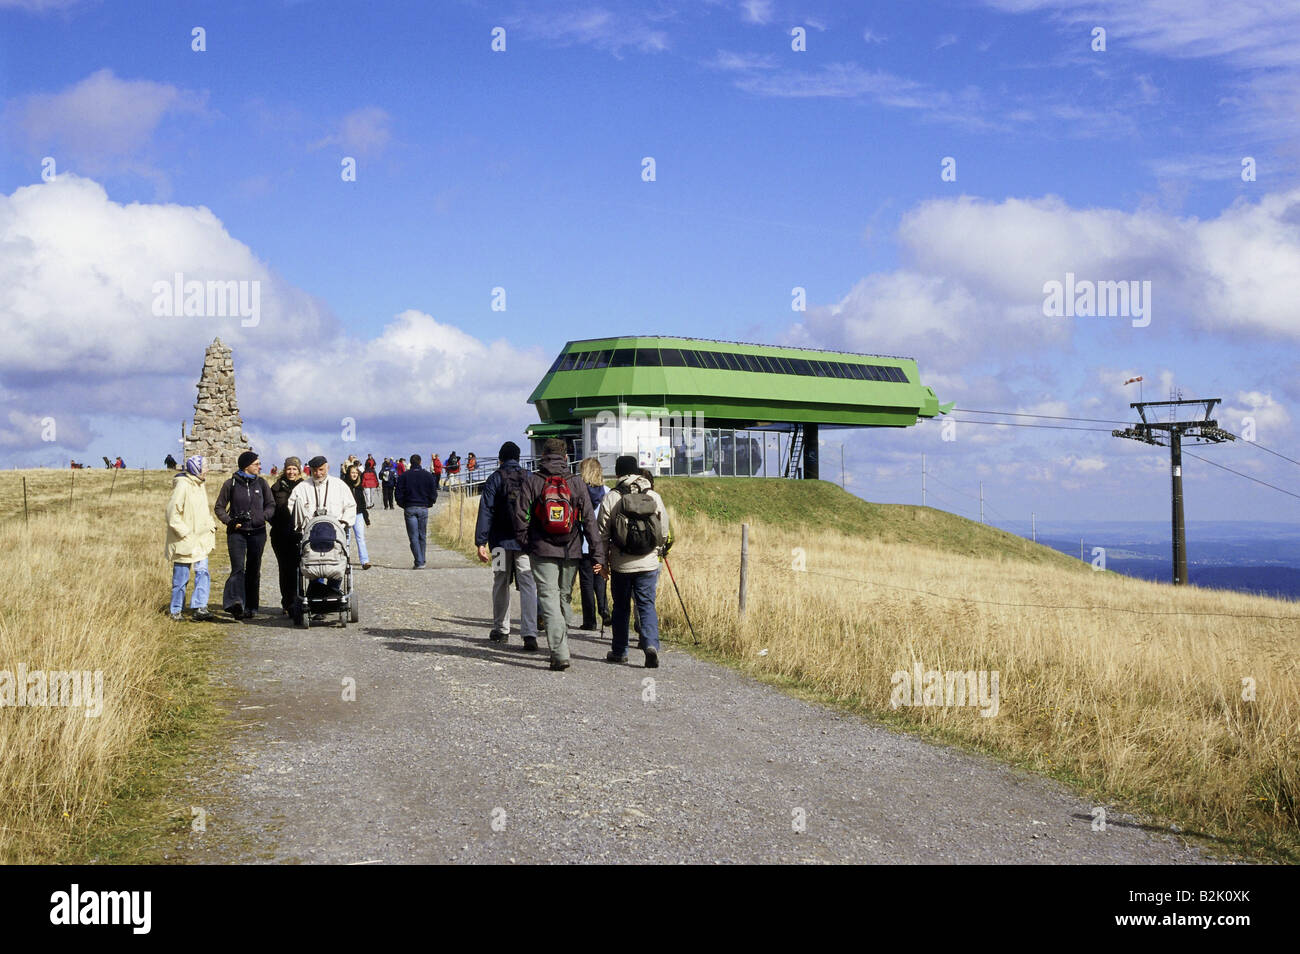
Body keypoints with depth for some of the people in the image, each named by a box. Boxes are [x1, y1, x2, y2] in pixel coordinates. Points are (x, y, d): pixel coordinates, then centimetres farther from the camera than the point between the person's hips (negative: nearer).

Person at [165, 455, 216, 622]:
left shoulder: (199, 485, 12)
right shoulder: (182, 486, -15)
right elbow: (172, 513, -18)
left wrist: (211, 526, 11)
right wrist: (185, 533, -18)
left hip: (200, 541, 7)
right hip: (184, 542, -7)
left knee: (203, 573, -4)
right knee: (181, 578, 2)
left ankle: (199, 607, -5)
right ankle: (176, 612, 13)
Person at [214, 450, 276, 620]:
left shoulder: (261, 483, 8)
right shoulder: (231, 484, 2)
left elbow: (271, 504, 14)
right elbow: (219, 507, 8)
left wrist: (263, 516, -7)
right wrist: (229, 521, -9)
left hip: (257, 532, 3)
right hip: (237, 532, -3)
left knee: (254, 570, 6)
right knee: (238, 567, -17)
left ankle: (251, 607, 13)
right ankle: (236, 602, -28)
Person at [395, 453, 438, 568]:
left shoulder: (404, 476, -1)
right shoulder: (428, 475, 2)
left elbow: (398, 494, -1)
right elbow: (434, 494, 2)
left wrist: (403, 505, 12)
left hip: (409, 509, -1)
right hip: (423, 508, 1)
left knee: (413, 537, -2)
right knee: (422, 536, 12)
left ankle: (419, 562, -12)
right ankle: (422, 561, 15)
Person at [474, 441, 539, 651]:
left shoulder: (495, 479, -1)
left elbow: (486, 511, -7)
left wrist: (481, 542, -7)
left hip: (501, 541, -1)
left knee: (501, 585, 15)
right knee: (528, 586, -3)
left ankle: (501, 630, 24)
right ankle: (529, 633, -15)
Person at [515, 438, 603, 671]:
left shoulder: (531, 481, -1)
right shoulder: (577, 482, 3)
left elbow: (521, 517, -3)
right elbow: (589, 520, 1)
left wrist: (525, 545, 9)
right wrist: (597, 554, 2)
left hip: (542, 551, -2)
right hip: (571, 551, 2)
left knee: (549, 598, -4)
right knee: (563, 597, 16)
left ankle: (560, 653, -16)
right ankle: (560, 645, 25)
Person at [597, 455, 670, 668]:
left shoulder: (610, 498, -6)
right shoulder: (654, 497, 1)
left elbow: (602, 533, -4)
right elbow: (664, 532, 6)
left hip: (621, 564, -1)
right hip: (649, 563, 1)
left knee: (621, 608, 12)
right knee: (647, 605, 6)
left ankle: (619, 652, 21)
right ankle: (651, 644, -15)